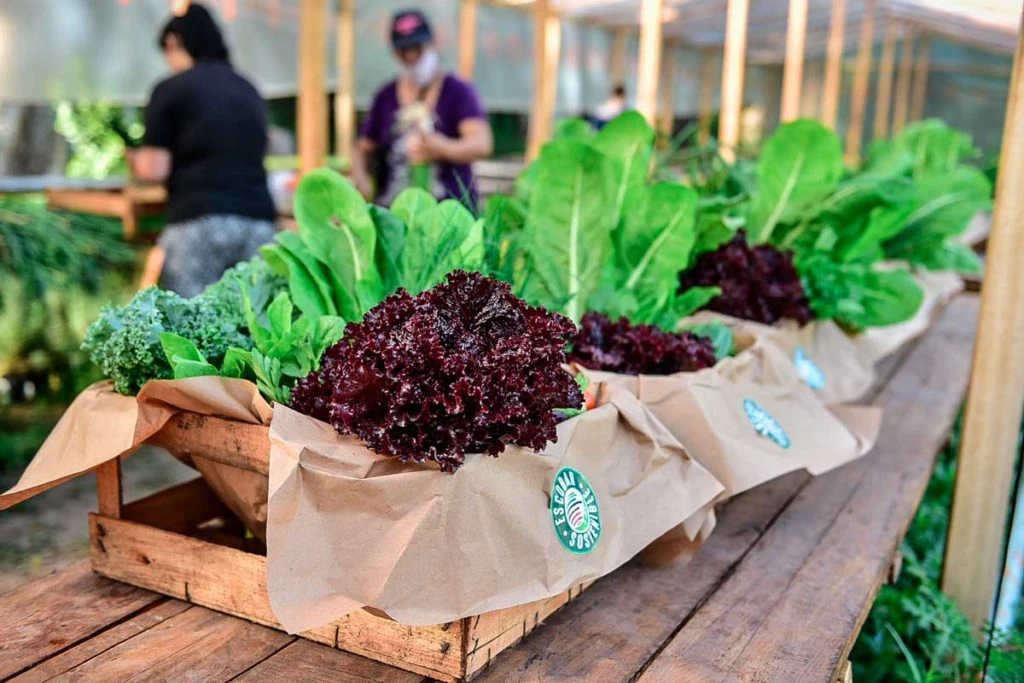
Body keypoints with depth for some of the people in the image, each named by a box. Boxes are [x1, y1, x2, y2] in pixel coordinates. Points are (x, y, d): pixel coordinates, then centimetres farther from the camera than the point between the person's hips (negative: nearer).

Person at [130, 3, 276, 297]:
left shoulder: (171, 89, 2)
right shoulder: (249, 90, 18)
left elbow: (154, 170, -3)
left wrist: (135, 161, 18)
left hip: (200, 221, -5)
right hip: (259, 222, 5)